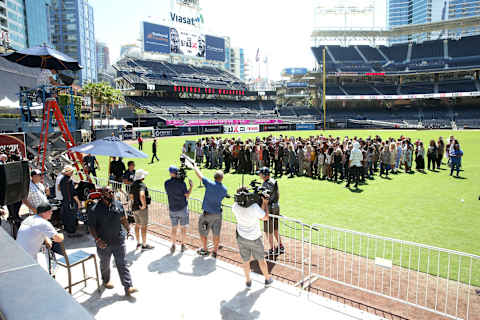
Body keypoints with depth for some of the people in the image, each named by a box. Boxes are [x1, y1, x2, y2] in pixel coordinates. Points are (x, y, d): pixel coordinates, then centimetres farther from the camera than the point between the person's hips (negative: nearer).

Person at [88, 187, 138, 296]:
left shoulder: (118, 205, 0)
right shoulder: (94, 210, -13)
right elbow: (91, 226, -10)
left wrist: (128, 229, 9)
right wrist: (97, 240, -19)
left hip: (119, 240, 2)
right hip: (104, 243, -2)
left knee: (122, 264, 2)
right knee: (105, 264, 20)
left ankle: (128, 287, 4)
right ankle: (106, 281, 46)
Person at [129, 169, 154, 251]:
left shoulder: (132, 185, 7)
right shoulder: (142, 185, -21)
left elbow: (131, 196, 10)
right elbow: (142, 195, -37)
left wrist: (134, 204, 16)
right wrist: (144, 205, -25)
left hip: (134, 207, 8)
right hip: (141, 208, -8)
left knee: (137, 225, 18)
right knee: (144, 226, 1)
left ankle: (138, 243, 30)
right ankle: (144, 245, 8)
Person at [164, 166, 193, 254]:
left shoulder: (167, 183, -5)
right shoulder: (181, 182, -15)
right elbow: (187, 196, -11)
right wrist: (191, 186, 3)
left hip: (172, 209, 3)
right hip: (183, 208, -2)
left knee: (174, 228, 13)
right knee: (183, 227, 11)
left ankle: (173, 245, 13)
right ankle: (182, 245, 17)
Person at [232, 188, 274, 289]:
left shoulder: (235, 207, -17)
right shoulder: (254, 207, -26)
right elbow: (265, 218, -11)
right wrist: (265, 203, -1)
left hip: (241, 237, 2)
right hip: (255, 239, -2)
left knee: (245, 261, 19)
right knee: (261, 260, 18)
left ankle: (248, 282, 33)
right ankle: (268, 279, 37)